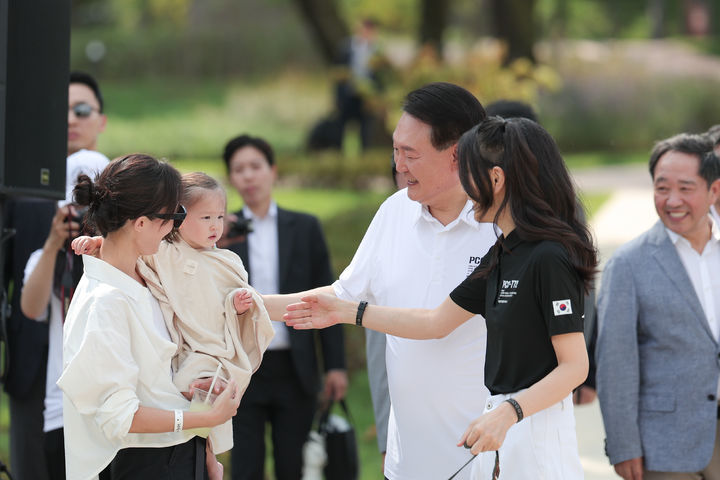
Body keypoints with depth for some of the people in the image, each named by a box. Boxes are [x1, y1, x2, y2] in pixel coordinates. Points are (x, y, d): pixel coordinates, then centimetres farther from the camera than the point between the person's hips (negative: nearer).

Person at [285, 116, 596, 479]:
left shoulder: (550, 258, -16)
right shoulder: (502, 255, 13)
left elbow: (574, 366, -19)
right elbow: (437, 323, 21)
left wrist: (507, 412, -29)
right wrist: (344, 312, 22)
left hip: (538, 429, -9)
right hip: (501, 424, 9)